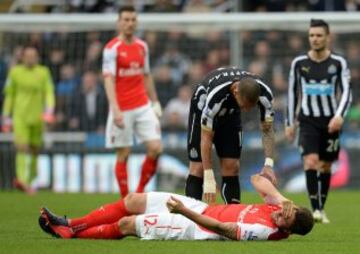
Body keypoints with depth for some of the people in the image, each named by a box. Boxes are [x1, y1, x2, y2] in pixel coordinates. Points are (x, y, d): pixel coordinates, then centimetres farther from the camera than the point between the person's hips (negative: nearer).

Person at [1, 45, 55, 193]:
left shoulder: (43, 72, 5)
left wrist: (49, 111, -17)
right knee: (22, 148, -17)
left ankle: (29, 181, 20)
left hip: (37, 117, 1)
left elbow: (49, 93, 0)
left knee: (34, 150, 7)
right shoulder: (15, 72, 6)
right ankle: (22, 179, -29)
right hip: (20, 116, -1)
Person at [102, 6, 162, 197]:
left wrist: (155, 102, 16)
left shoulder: (142, 46, 10)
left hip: (143, 106, 5)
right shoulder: (112, 48, -8)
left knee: (155, 148, -6)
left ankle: (140, 192, 10)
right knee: (123, 154, 0)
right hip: (122, 109, -5)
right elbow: (109, 80, -15)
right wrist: (115, 109, -24)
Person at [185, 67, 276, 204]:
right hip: (203, 110, -4)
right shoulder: (216, 95, -43)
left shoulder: (264, 93, -31)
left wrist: (268, 164, -29)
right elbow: (206, 137, -34)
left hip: (230, 113, 4)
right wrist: (209, 177, -34)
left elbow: (267, 129, -17)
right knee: (198, 167, -12)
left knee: (231, 167, -5)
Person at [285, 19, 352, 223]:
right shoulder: (299, 63, 0)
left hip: (331, 122, 0)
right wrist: (290, 123, 11)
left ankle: (321, 209, 24)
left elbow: (346, 92, -6)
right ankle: (315, 209, -20)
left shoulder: (338, 63, -4)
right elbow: (292, 92, 10)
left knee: (325, 166, 8)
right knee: (311, 162, -18)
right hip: (308, 120, 0)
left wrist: (339, 116, -22)